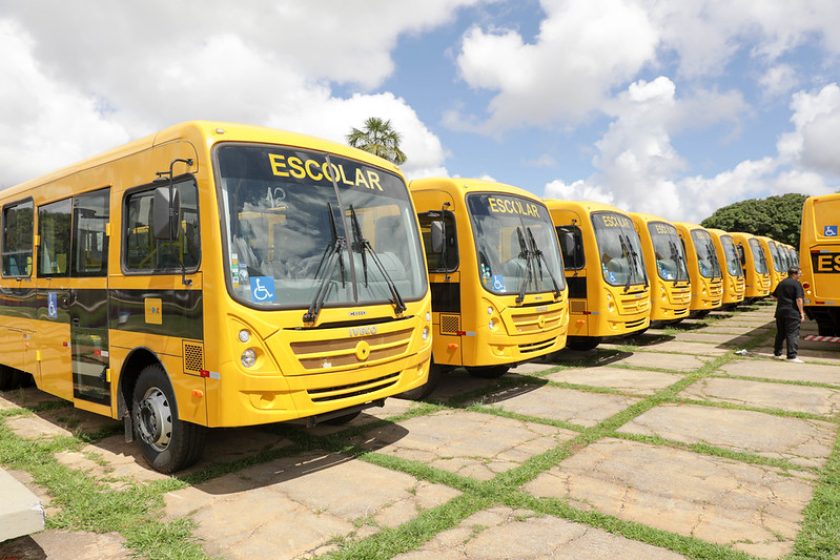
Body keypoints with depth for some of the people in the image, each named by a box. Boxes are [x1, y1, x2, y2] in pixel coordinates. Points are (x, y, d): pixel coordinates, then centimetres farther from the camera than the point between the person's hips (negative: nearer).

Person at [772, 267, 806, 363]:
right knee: (792, 334, -6)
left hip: (780, 311, 7)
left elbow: (775, 296, 20)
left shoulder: (781, 283, 12)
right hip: (792, 313, -7)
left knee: (780, 333, 16)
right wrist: (802, 313, -12)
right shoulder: (796, 284, -9)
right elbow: (798, 299, -16)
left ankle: (777, 353, 24)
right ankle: (792, 356, -10)